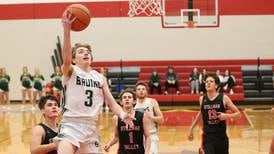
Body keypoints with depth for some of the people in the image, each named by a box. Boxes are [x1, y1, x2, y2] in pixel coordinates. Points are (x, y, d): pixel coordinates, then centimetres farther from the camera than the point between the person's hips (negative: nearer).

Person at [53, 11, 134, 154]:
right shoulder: (70, 71, -1)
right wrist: (66, 30, -39)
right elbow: (66, 59, -24)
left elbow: (112, 102, 11)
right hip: (71, 124, -5)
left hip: (91, 127, 5)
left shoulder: (100, 77, 13)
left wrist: (123, 115, -12)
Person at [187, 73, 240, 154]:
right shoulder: (202, 99, -1)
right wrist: (191, 129, 20)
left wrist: (227, 116, -21)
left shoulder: (224, 98, -9)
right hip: (207, 137, 0)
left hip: (221, 136, 0)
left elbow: (238, 113, -2)